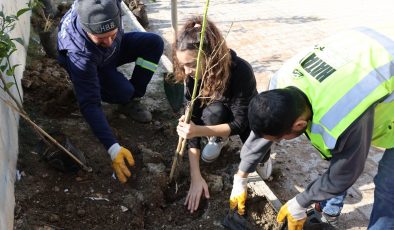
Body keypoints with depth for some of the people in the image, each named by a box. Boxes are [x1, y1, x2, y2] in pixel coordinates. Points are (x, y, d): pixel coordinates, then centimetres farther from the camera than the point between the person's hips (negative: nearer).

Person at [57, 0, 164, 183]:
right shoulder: (79, 54, -43)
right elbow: (89, 104, -43)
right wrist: (113, 148, -47)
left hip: (117, 48, 5)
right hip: (93, 67, -5)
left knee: (154, 43, -16)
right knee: (122, 92, -31)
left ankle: (132, 99, -6)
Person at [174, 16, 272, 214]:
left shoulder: (240, 71, -38)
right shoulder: (193, 75, -27)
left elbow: (240, 122, -33)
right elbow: (193, 120, -28)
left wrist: (200, 130, -49)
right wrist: (196, 177, -33)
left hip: (247, 116, -2)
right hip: (219, 113, 3)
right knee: (212, 112, -33)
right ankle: (219, 138, 0)